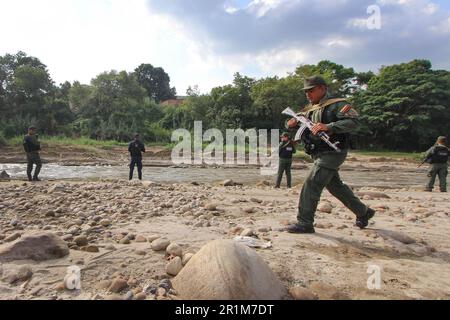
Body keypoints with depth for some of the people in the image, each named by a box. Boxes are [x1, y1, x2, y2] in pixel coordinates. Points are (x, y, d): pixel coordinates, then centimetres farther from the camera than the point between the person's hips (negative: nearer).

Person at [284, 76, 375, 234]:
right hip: (319, 154, 9)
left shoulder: (337, 104, -8)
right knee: (336, 186, 18)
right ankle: (364, 212, 35)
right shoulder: (310, 109, 16)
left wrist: (328, 127, -34)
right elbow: (292, 123, 15)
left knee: (311, 184, -16)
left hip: (333, 152, -9)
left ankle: (305, 223, -10)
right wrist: (291, 123, -10)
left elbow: (353, 121, -22)